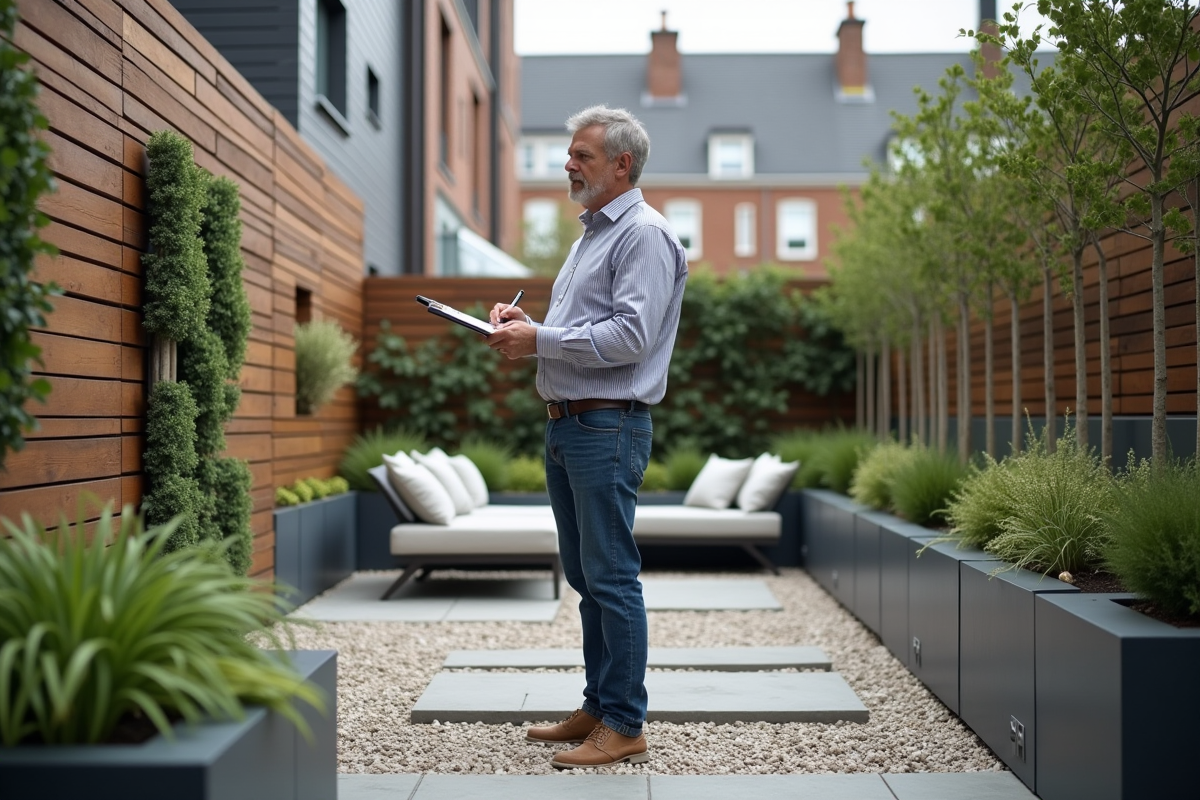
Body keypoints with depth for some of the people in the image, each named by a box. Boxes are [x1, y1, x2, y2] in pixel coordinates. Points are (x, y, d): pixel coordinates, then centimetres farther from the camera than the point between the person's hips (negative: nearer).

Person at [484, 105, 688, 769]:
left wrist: (540, 340, -16)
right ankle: (597, 707, 23)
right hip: (565, 422, 10)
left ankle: (624, 726, 2)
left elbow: (630, 335, -20)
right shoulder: (592, 233, 22)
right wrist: (525, 326, 10)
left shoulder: (645, 234, -9)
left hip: (608, 425, -10)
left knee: (611, 577, -6)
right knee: (584, 573, 13)